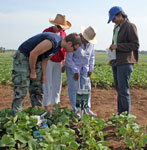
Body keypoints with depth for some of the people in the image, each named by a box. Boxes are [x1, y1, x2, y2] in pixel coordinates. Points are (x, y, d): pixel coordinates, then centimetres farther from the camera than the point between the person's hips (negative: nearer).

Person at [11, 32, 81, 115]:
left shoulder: (59, 46, 2)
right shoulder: (53, 41, -28)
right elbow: (33, 53, -26)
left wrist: (44, 74, 4)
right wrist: (32, 72, -15)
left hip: (35, 60, 9)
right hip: (23, 57, -9)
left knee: (37, 90, 9)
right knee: (21, 91, -11)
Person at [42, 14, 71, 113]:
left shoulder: (63, 34, 7)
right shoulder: (46, 32, -9)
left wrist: (63, 64, 12)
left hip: (58, 62, 5)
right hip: (48, 60, -5)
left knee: (57, 84, 5)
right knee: (48, 84, -5)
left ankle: (53, 105, 16)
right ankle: (46, 106, 5)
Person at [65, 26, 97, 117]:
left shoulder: (91, 43, -3)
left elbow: (92, 56, 9)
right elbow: (69, 58, -19)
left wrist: (91, 69, 2)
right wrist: (76, 71, -17)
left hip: (84, 68, 6)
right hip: (73, 67, -5)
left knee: (87, 88, 2)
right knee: (74, 88, -3)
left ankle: (87, 109, 10)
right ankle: (76, 110, 6)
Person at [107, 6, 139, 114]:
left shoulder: (130, 26, -7)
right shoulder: (116, 28, 17)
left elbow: (136, 45, -13)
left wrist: (117, 46, -16)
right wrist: (113, 58, 14)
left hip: (125, 63, -8)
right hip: (116, 63, 8)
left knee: (123, 90, -7)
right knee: (119, 90, 11)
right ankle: (120, 114, 19)